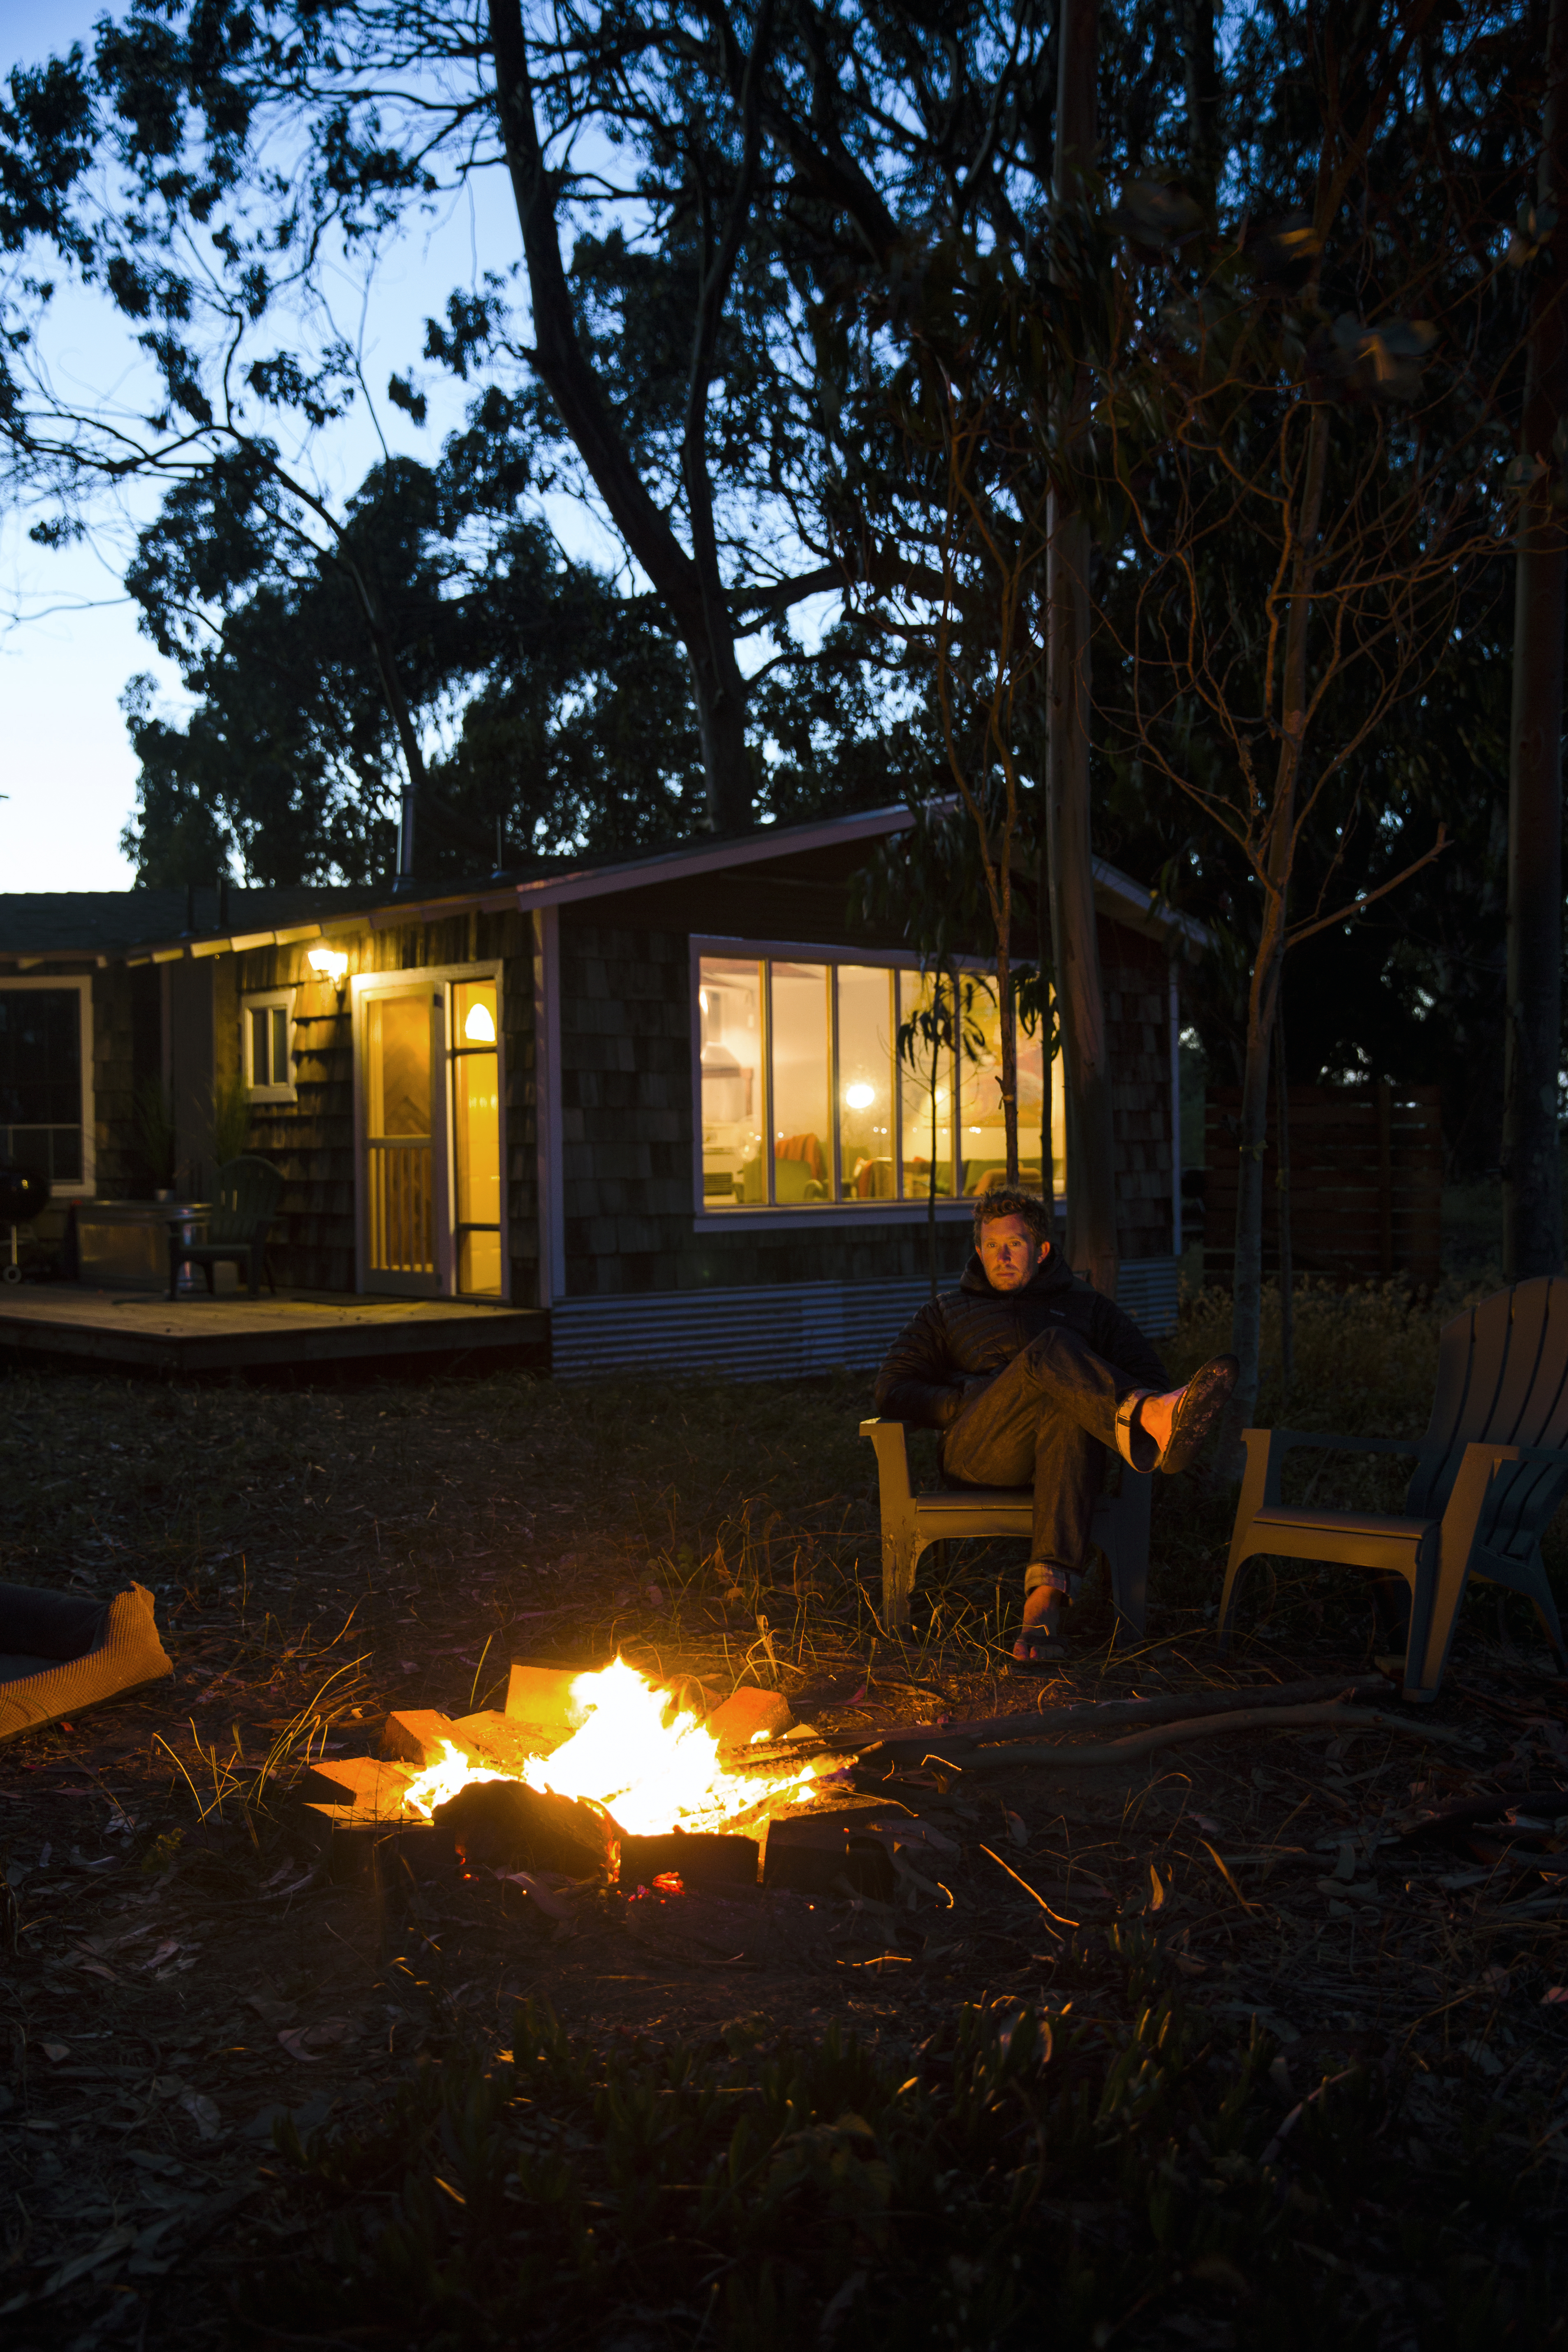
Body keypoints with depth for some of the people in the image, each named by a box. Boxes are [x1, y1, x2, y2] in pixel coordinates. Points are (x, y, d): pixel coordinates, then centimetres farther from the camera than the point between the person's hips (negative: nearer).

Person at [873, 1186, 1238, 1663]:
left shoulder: (1088, 1308, 30)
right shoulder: (949, 1312, 31)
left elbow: (1153, 1379, 17)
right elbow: (892, 1392, 16)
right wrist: (974, 1400, 1)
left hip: (1058, 1445, 1)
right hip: (976, 1454, -1)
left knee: (1070, 1408, -39)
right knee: (1051, 1349, -29)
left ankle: (1047, 1597, -55)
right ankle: (1155, 1427, -63)